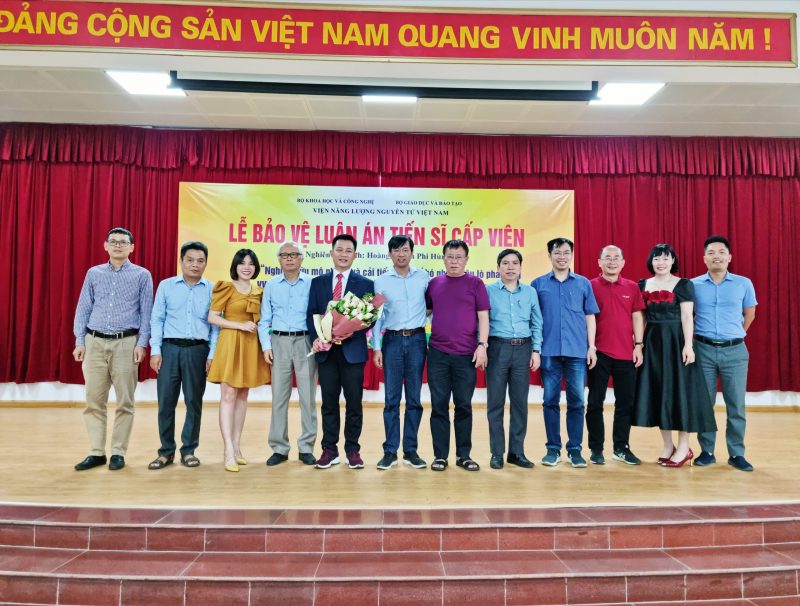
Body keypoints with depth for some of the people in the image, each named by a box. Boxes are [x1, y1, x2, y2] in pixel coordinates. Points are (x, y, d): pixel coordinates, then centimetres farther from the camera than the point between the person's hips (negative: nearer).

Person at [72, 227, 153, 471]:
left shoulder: (142, 275, 4)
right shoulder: (93, 273, 11)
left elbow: (146, 312, 1)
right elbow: (83, 309, 11)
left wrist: (141, 343, -7)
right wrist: (79, 341, 3)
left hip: (126, 343, -2)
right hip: (95, 342, 2)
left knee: (125, 401, 1)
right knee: (94, 400, 4)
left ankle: (118, 453, 11)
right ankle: (96, 452, 13)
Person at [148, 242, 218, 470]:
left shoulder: (212, 289, 5)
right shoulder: (166, 286, 6)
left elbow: (215, 325, 4)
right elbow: (156, 319, 5)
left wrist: (212, 355, -2)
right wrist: (155, 350, -3)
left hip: (198, 350, 0)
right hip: (170, 348, 0)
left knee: (194, 401, 5)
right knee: (166, 401, 3)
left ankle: (188, 450, 17)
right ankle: (166, 451, 15)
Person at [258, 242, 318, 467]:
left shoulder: (312, 283, 3)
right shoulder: (271, 285, 9)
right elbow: (264, 320, 9)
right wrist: (266, 346, -1)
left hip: (306, 342, -1)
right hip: (279, 342, 2)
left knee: (308, 396, 2)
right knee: (279, 397, 4)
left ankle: (306, 447, 12)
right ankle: (279, 448, 13)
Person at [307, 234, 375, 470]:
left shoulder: (365, 284, 4)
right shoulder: (318, 282, 10)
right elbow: (311, 315, 6)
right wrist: (315, 338, -11)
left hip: (353, 349, -1)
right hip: (326, 350, 2)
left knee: (354, 403, 4)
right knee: (329, 403, 8)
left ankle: (353, 450, 16)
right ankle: (329, 450, 17)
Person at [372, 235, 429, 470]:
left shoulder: (423, 277, 6)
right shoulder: (381, 281, 3)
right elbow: (377, 316, 1)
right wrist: (376, 347, -4)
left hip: (417, 340, 1)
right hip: (392, 340, -1)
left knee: (414, 398, 5)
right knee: (392, 398, 0)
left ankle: (410, 450, 13)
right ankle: (390, 451, 7)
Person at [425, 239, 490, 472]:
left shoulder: (475, 283, 3)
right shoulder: (434, 284, 10)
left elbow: (483, 317, 0)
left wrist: (482, 345, -10)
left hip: (466, 355, -2)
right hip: (438, 354, 2)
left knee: (464, 406, 6)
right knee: (439, 405, 5)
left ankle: (463, 455, 18)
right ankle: (440, 455, 14)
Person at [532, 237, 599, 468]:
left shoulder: (583, 283, 9)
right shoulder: (538, 284, 7)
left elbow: (590, 317, 10)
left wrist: (591, 346, 2)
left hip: (577, 351, 1)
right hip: (549, 351, 0)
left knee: (576, 401, 4)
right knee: (550, 401, 5)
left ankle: (575, 449, 14)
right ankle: (553, 448, 14)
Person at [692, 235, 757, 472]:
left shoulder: (743, 284, 3)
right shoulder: (693, 285, 1)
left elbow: (749, 314, 15)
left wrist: (734, 335, 15)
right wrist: (698, 337, 9)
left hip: (735, 351, 0)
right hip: (703, 350, 0)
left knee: (736, 404, 4)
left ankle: (736, 454, 15)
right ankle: (707, 451, 16)